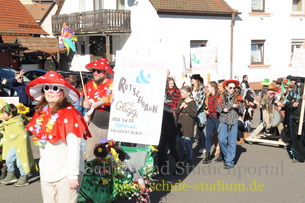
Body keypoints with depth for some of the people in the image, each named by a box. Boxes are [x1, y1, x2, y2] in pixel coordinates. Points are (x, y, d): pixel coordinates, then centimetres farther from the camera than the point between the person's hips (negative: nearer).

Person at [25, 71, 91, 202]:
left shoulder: (69, 114, -15)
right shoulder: (41, 113, 6)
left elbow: (74, 147, -18)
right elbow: (42, 143, 12)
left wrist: (73, 174, -18)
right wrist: (43, 166, 11)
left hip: (66, 174, -6)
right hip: (46, 173, 7)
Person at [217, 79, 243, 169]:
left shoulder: (237, 98, 5)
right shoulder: (222, 97, 6)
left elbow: (242, 111, 5)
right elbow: (217, 108, 10)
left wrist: (237, 107, -15)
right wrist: (223, 109, -10)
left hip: (234, 122, -1)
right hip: (224, 121, 1)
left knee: (232, 142, -2)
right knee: (221, 139, -10)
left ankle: (230, 161, 5)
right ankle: (227, 155, 16)